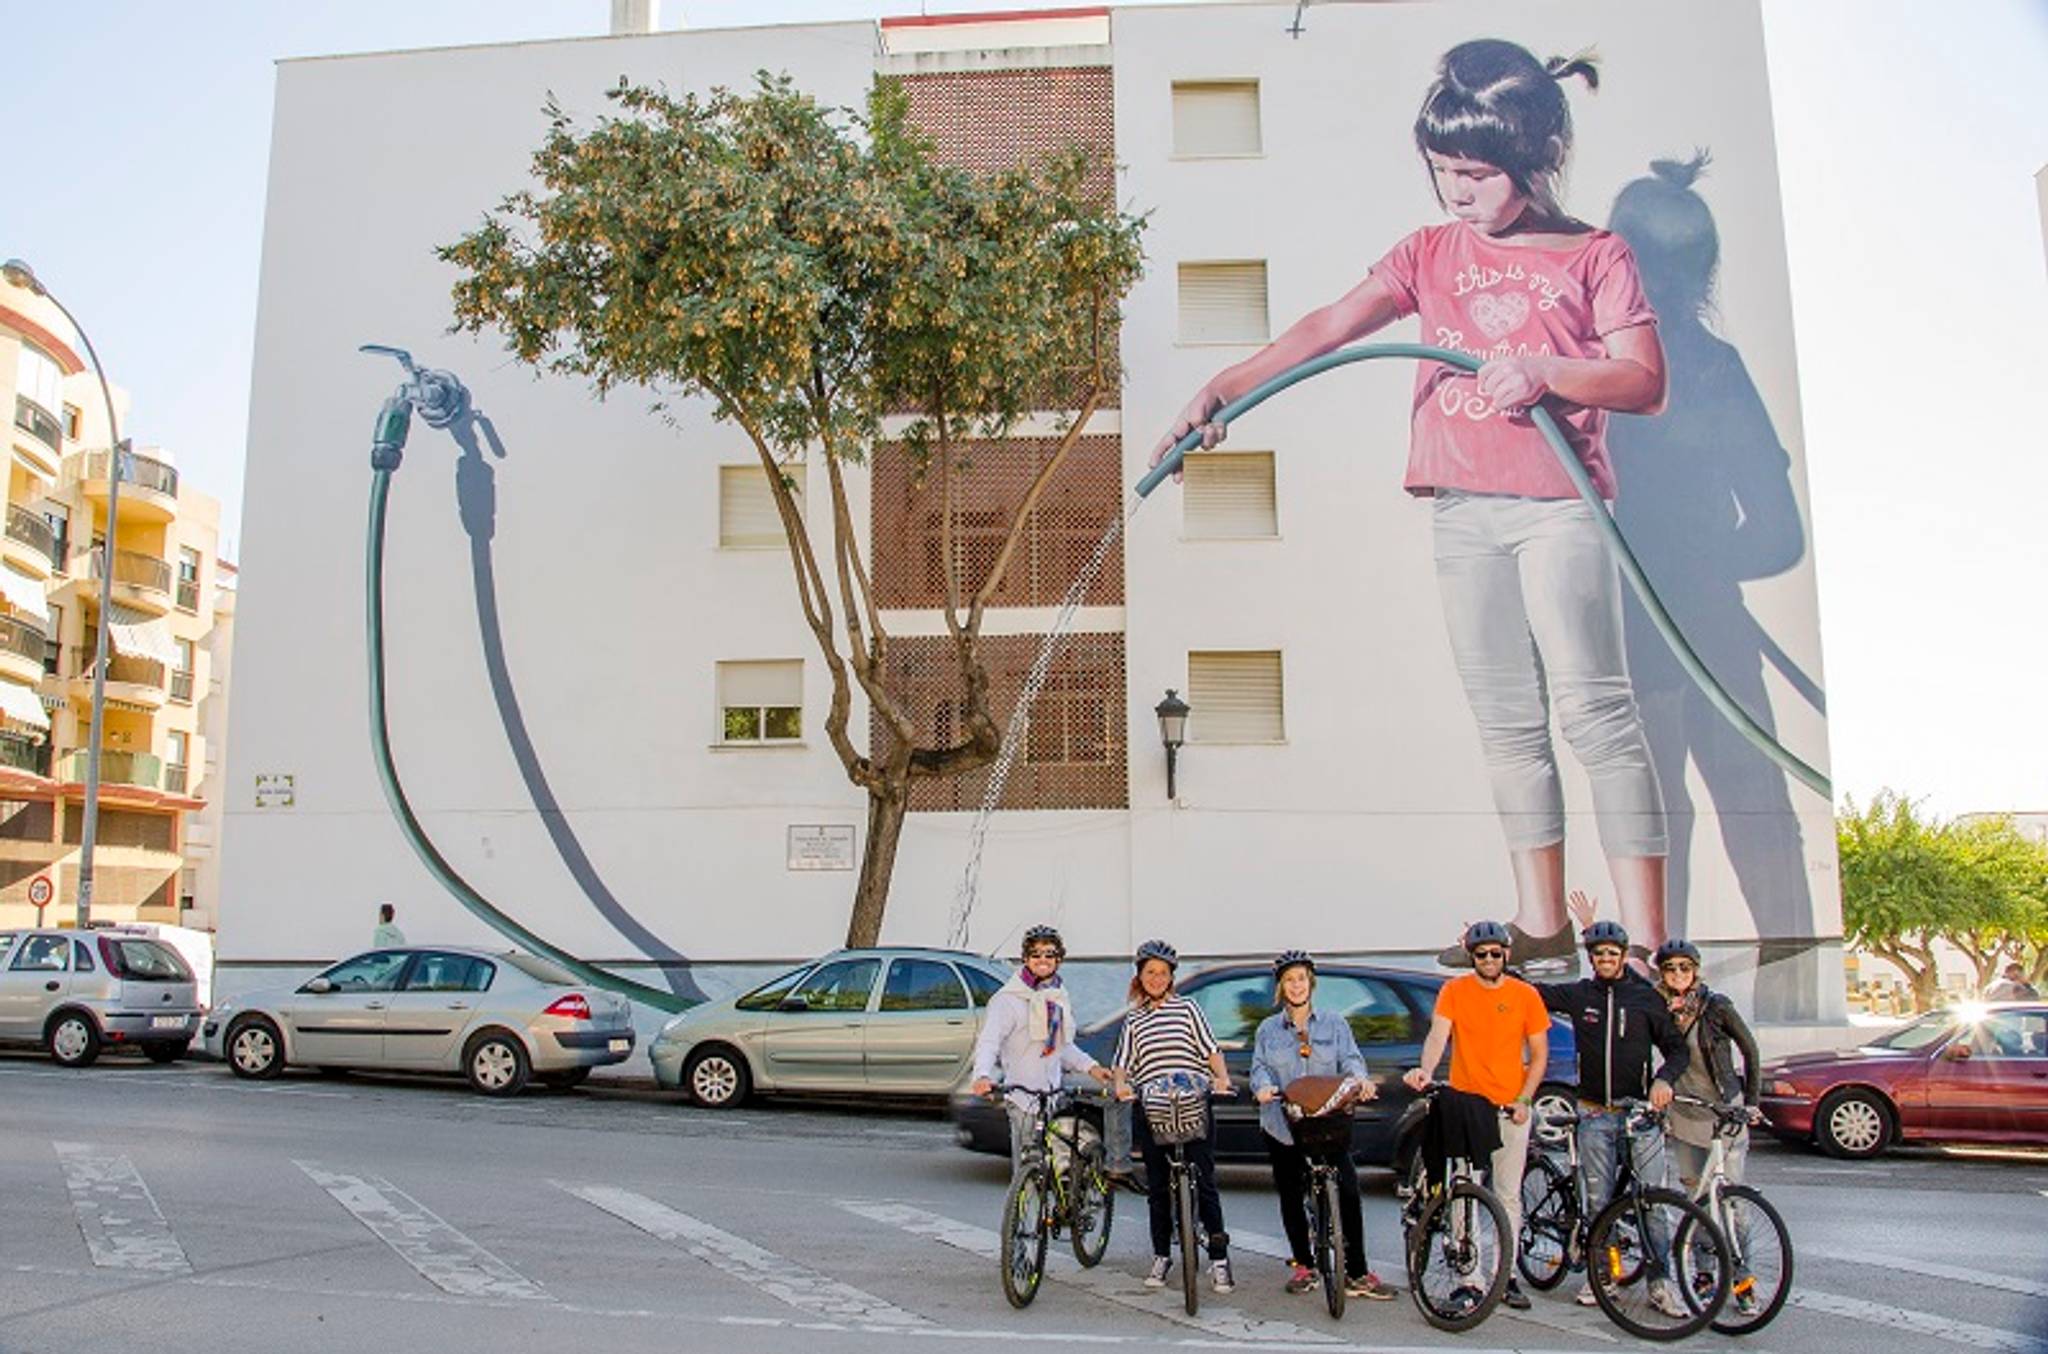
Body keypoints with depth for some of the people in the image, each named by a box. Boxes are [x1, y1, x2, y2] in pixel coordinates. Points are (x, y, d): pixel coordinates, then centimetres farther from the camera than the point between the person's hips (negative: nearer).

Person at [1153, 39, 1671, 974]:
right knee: (1504, 719, 8)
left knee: (1592, 705, -9)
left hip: (1558, 505, -4)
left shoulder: (1596, 256, 3)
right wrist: (1221, 391, -7)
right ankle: (1541, 922, 18)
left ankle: (1645, 939, -4)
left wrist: (1544, 372, -20)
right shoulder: (1433, 252, 13)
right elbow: (1328, 328, 3)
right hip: (1462, 511, 4)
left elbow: (1645, 381, -3)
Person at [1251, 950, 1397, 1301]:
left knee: (1348, 1192, -11)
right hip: (1282, 1127, 1)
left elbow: (1350, 1058, 1)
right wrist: (1264, 1086, -21)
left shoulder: (1334, 1024, 9)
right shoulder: (1268, 1029, 10)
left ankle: (1356, 1272, -3)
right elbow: (1260, 1068, 1)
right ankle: (1303, 1266, 26)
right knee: (1291, 1197, 9)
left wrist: (1361, 1078, -22)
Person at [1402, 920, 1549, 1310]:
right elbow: (1438, 1034, -14)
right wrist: (1425, 1070, -33)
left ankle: (1508, 1276, 14)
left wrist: (1524, 1099, -5)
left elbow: (1539, 1054, 6)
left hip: (1510, 1108, 1)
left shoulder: (1525, 995, 1)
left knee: (1508, 1194, 4)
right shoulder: (1454, 991, -1)